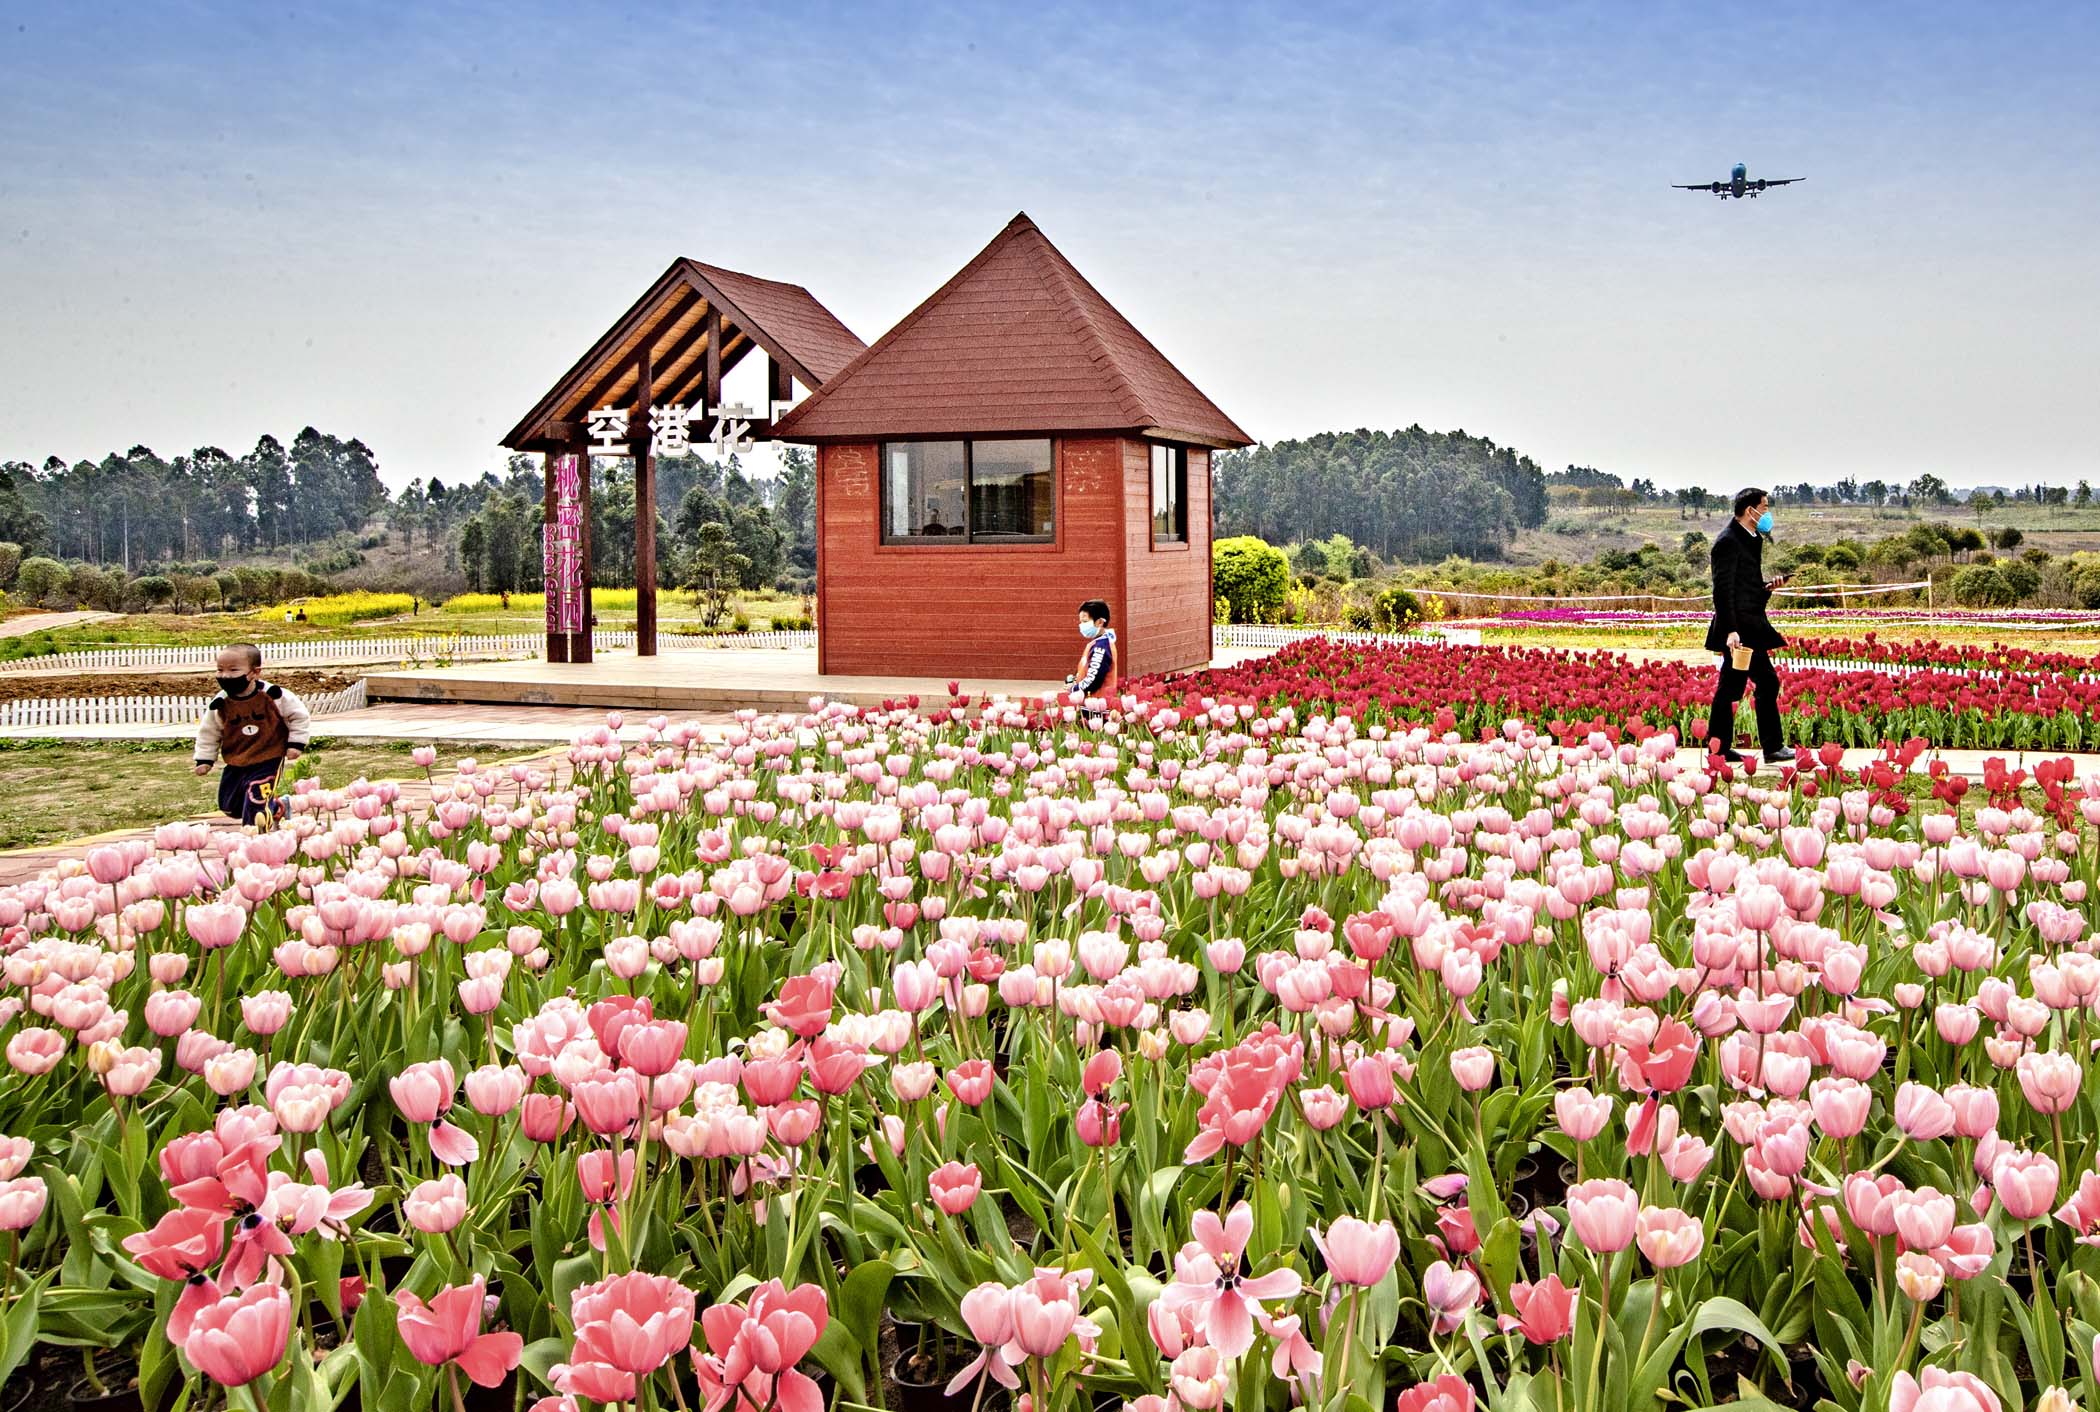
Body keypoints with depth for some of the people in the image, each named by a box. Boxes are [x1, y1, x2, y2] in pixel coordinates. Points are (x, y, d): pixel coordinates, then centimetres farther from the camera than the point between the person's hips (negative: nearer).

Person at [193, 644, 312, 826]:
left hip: (267, 762, -5)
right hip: (235, 765, 5)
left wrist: (296, 744, -5)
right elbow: (208, 732, 10)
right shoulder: (220, 704, -5)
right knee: (228, 806, 13)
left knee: (256, 803, -17)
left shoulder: (272, 696, -13)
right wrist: (204, 759, 6)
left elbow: (300, 716, -1)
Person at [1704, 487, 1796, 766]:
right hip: (1740, 628, -10)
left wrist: (1767, 587, 8)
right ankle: (1772, 747, -3)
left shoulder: (1750, 540, 18)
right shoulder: (1728, 541, -12)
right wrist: (1731, 630, -24)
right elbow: (1723, 589, -18)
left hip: (1749, 625, 10)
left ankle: (1719, 749, 13)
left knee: (1730, 688, 10)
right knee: (1767, 682, -9)